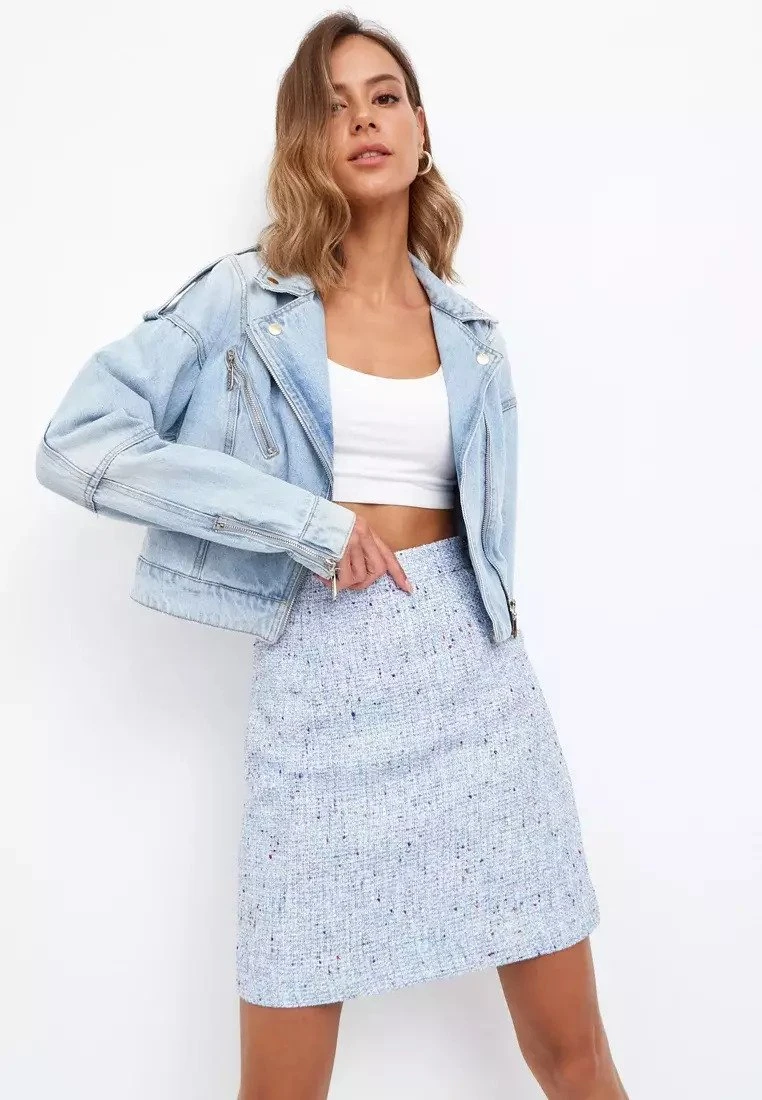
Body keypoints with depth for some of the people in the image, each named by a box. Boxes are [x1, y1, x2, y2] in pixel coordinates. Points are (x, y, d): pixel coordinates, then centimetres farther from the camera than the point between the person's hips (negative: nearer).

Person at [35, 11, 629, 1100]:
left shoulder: (471, 334, 11)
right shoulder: (247, 294, 0)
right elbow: (78, 443, -10)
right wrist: (305, 520, -14)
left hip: (472, 666, 3)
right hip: (319, 680, -2)